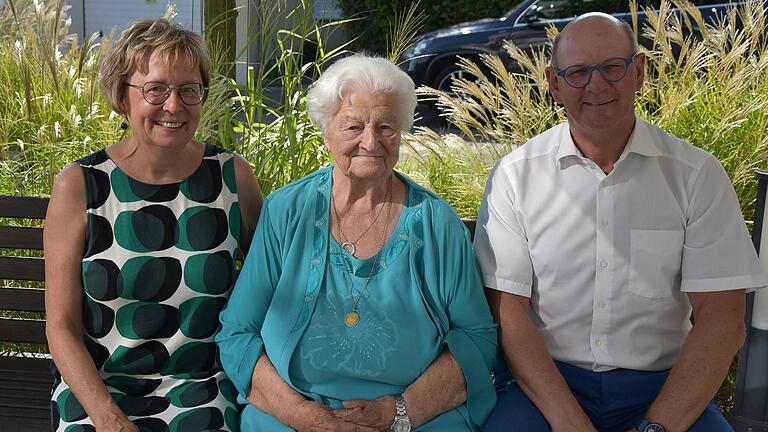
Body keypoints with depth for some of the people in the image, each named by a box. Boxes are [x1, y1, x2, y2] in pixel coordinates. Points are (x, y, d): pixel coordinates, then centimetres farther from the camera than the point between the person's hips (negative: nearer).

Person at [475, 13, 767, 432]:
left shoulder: (697, 174, 0)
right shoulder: (514, 176, 0)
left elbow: (721, 317, -4)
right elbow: (507, 308, -5)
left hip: (663, 385, 1)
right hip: (541, 380, -1)